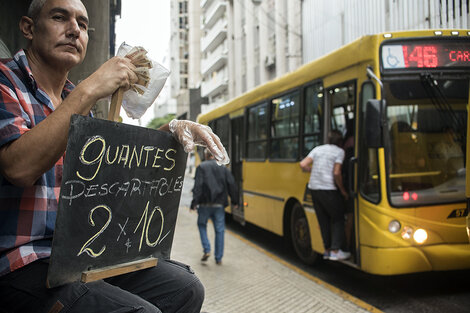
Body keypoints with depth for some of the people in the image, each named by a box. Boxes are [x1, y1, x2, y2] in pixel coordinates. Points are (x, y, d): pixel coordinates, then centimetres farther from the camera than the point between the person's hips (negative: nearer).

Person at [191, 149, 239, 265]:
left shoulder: (201, 167, -3)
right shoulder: (223, 168, 7)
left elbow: (198, 186, -13)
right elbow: (231, 184, 4)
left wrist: (194, 202, -14)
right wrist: (234, 201, 12)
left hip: (205, 204, -2)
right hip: (219, 205, 2)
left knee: (202, 225, 19)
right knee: (219, 230, 8)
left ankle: (206, 250, 4)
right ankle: (218, 258, 10)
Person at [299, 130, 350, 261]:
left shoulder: (318, 149, 13)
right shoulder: (339, 151, -1)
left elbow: (303, 164, 5)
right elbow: (336, 173, -11)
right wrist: (343, 190, 1)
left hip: (314, 188, 5)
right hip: (328, 189, -5)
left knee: (323, 220, 13)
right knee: (338, 219, 7)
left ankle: (327, 250, 18)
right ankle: (335, 251, 3)